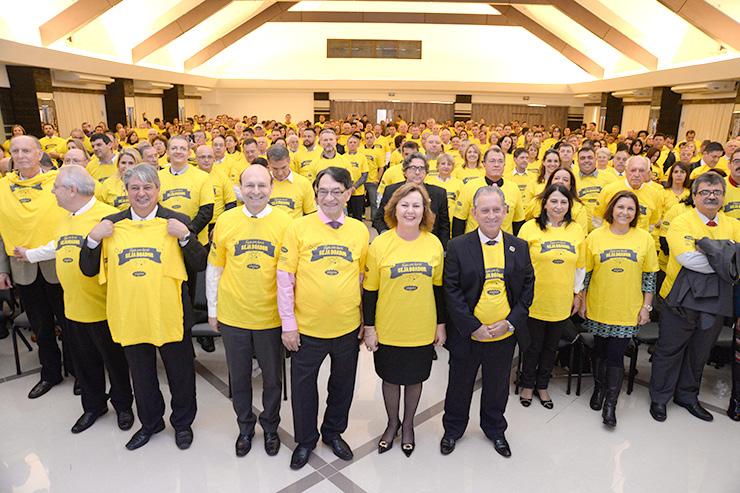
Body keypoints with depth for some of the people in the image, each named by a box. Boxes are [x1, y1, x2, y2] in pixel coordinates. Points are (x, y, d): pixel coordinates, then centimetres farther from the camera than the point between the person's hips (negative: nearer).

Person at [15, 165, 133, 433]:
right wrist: (29, 254, 36)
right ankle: (93, 405, 40)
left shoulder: (107, 215, -20)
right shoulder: (64, 218, 9)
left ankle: (123, 405, 32)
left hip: (104, 308, -8)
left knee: (115, 359, 11)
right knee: (84, 361, 20)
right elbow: (57, 247, 26)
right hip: (73, 307, 8)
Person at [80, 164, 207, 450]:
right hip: (129, 316, 3)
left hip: (170, 315, -2)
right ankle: (150, 422, 46)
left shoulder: (176, 222, -5)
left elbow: (200, 265, -7)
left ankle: (183, 422, 40)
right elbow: (88, 270, 4)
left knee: (180, 373, 15)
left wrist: (185, 236, -21)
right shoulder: (111, 225, 2)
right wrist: (93, 239, -12)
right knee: (141, 375, 22)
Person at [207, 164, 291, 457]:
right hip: (232, 315, 2)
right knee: (239, 377, 17)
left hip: (270, 315, -1)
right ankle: (245, 426, 40)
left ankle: (270, 427, 39)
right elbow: (214, 268, 5)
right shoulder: (225, 221, -3)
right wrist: (212, 310, 7)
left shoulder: (284, 222, -8)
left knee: (272, 377, 15)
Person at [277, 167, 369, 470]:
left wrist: (366, 319, 6)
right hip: (307, 327, -2)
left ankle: (334, 432, 45)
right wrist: (288, 324, -8)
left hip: (348, 327, 2)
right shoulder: (299, 227, -9)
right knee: (303, 386, 15)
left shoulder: (360, 231, -2)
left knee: (342, 384, 19)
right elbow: (285, 278, -7)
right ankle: (305, 440, 39)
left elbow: (364, 277, 6)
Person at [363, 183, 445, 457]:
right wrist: (369, 328, -6)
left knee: (414, 378, 18)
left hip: (422, 330, 2)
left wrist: (441, 324, 6)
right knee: (391, 379, 16)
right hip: (388, 330, -1)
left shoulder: (434, 244, -4)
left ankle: (408, 425, 41)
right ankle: (392, 424, 41)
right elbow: (370, 290, -6)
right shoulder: (380, 244, -11)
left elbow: (438, 288, 5)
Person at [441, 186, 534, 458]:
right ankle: (453, 429, 40)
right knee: (460, 384, 16)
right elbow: (451, 291, -11)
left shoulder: (519, 247, 1)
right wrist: (473, 326, -15)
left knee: (497, 385, 20)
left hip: (505, 334, 3)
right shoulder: (457, 247, -10)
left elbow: (527, 287, 3)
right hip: (467, 334, -2)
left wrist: (511, 322, -8)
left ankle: (495, 430, 45)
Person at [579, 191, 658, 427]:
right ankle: (599, 388, 36)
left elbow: (650, 276, 3)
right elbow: (586, 273, 1)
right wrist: (582, 302, 2)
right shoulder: (595, 236, -3)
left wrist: (646, 306, 0)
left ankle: (610, 404, 13)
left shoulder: (645, 239, -2)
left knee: (616, 355, 0)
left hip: (628, 310, -1)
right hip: (598, 307, 1)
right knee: (600, 351, 15)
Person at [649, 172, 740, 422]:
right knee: (670, 350, 8)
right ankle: (659, 397, 23)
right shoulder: (681, 223, -9)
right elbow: (687, 258, -23)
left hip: (716, 302, 5)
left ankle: (688, 396, 36)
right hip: (681, 300, -5)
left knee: (700, 353, 18)